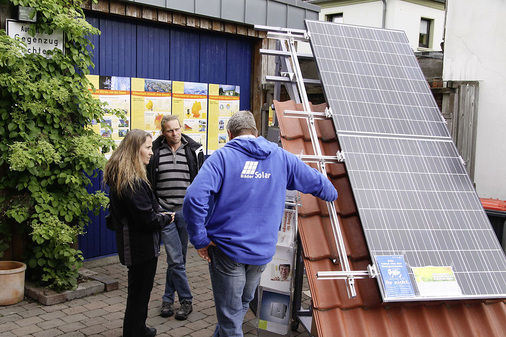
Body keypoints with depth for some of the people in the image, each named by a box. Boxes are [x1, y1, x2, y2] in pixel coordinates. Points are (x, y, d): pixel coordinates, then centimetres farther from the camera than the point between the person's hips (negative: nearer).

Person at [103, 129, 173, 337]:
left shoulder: (118, 176, 6)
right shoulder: (132, 180, -25)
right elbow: (147, 219, -24)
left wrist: (158, 213, 4)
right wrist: (166, 218, -7)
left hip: (131, 245, 10)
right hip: (142, 247, -10)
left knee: (139, 289, 24)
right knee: (139, 292, 4)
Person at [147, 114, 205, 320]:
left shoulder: (194, 150, 1)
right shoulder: (155, 152, 1)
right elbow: (148, 183, 9)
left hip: (186, 211, 1)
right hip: (165, 212, -1)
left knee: (176, 258, 10)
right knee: (175, 259, -4)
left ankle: (168, 299, 24)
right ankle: (186, 300, 8)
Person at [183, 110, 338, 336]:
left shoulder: (222, 157, -8)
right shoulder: (281, 157, 4)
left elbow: (194, 197, -21)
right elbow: (315, 181, 17)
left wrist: (200, 240, -11)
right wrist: (332, 194, 39)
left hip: (226, 248, -4)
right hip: (263, 250, 4)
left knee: (230, 315, 8)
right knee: (241, 306, 24)